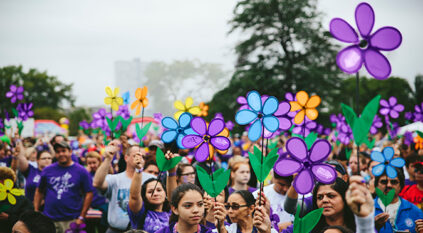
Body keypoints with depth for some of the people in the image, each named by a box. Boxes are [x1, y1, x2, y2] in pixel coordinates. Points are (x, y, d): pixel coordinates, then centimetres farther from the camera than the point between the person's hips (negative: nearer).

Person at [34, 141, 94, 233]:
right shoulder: (48, 170, 9)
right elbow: (39, 192, 13)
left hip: (71, 221, -2)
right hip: (48, 220, 2)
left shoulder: (81, 171, 1)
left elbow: (89, 194, -1)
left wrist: (81, 217, -6)